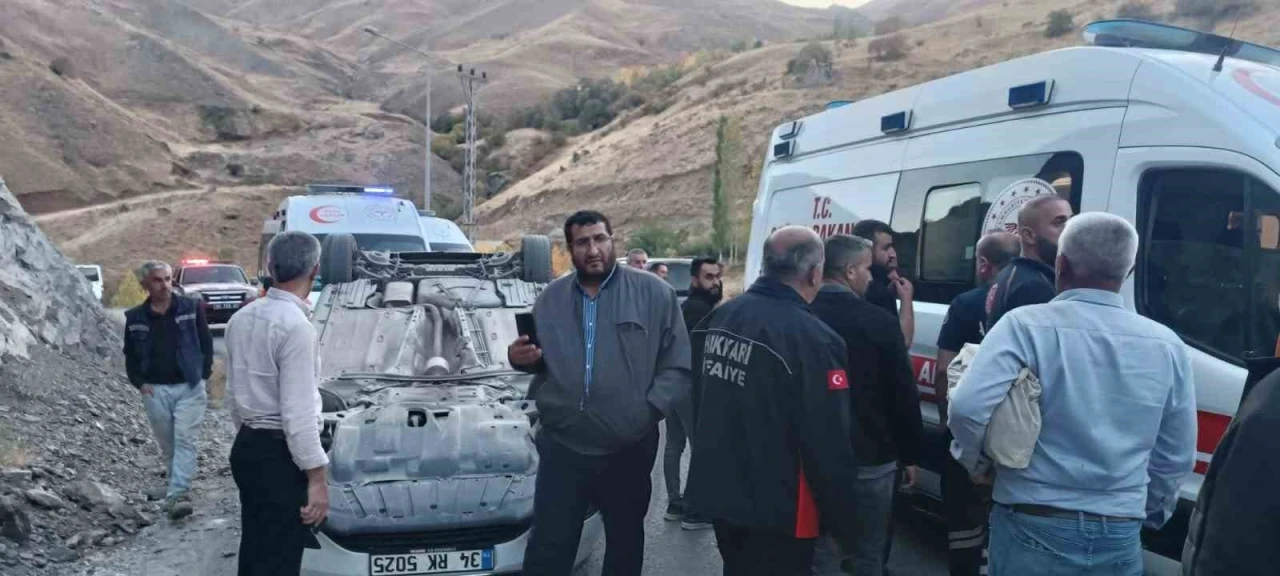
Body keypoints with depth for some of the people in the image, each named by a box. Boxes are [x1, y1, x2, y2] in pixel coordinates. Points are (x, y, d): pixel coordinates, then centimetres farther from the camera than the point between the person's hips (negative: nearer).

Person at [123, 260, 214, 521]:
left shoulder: (191, 308, -3)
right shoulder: (135, 318, 4)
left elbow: (206, 344, 2)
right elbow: (130, 356, 12)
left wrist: (203, 374, -4)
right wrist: (140, 383, 0)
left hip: (189, 387, -3)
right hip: (155, 390, 3)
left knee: (185, 440, -10)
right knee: (167, 444, 12)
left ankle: (177, 495, -14)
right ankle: (178, 487, 28)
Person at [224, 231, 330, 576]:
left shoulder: (241, 317, 8)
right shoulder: (295, 324, -20)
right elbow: (298, 414, -22)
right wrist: (317, 478, -17)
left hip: (246, 449, 9)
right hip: (279, 457, -9)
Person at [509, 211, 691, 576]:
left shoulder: (654, 293, -4)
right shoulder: (551, 298, 8)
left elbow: (679, 365, -5)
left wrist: (650, 410, -16)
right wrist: (519, 357, -1)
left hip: (629, 450, -1)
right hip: (561, 447, 2)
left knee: (625, 547, 17)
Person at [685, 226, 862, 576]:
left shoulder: (720, 317, 0)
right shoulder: (812, 339, -24)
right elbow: (829, 446, -21)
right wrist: (843, 522, -8)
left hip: (718, 491, 7)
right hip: (775, 509, -7)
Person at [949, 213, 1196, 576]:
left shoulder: (1026, 326, -12)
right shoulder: (1167, 346, 2)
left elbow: (968, 407, -24)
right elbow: (1176, 458, 7)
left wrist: (971, 459, -3)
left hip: (1033, 529, -3)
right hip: (1120, 536, 3)